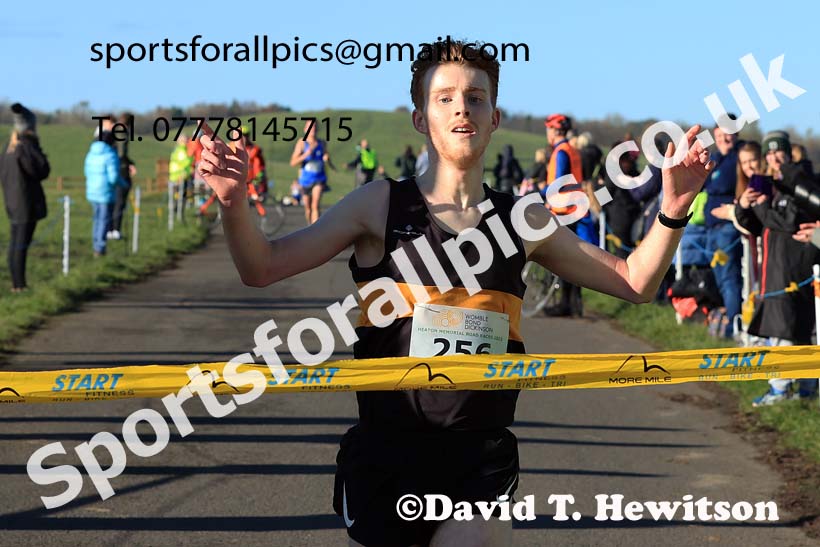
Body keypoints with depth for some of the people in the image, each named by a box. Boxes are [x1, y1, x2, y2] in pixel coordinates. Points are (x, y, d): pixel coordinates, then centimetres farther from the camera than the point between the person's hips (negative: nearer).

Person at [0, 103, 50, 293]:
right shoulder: (26, 147, -19)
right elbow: (43, 171, -14)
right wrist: (37, 149, -9)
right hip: (28, 204, -9)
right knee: (22, 243, -4)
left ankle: (16, 283, 19)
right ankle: (20, 284, -1)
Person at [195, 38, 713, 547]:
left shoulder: (524, 221, 9)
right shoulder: (380, 205, 2)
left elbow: (635, 282, 14)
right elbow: (263, 268, -2)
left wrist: (672, 213, -2)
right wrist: (235, 203, -20)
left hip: (483, 457, 1)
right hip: (386, 452, -1)